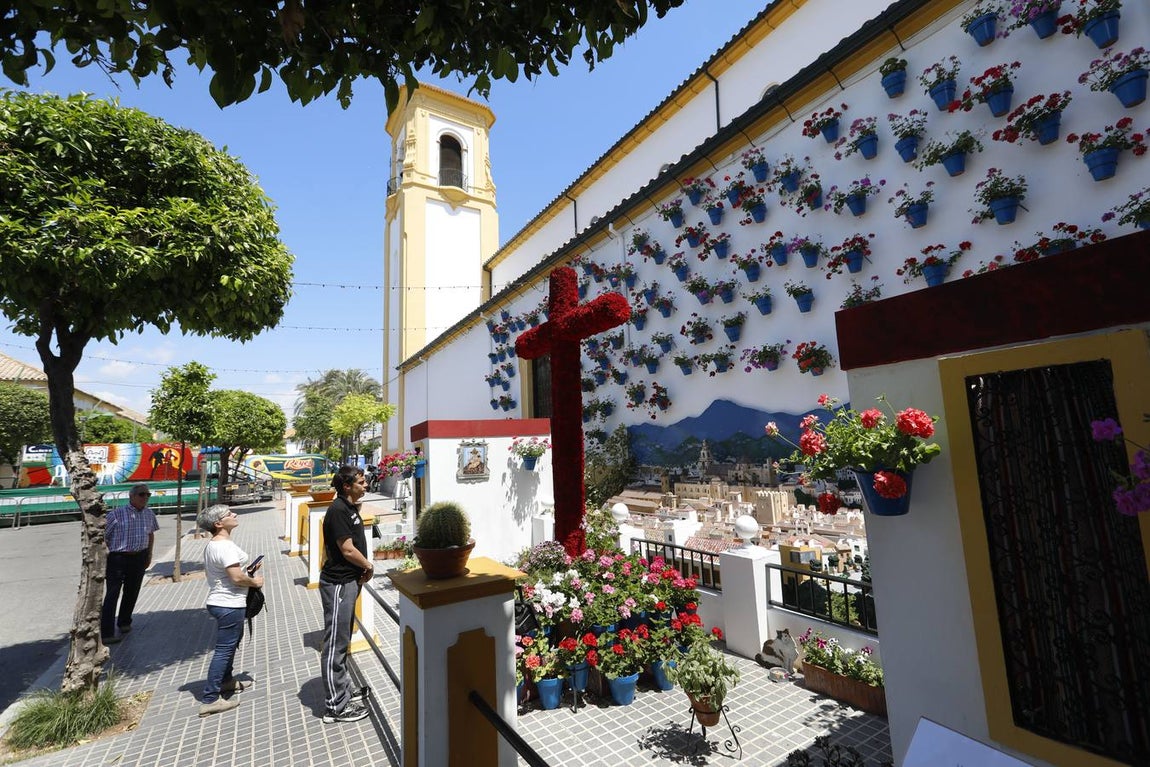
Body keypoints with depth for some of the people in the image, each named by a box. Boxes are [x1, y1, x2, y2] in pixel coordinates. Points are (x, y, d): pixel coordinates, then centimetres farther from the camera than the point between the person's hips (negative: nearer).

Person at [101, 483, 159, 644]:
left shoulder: (149, 514, 5)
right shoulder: (116, 514, -12)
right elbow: (102, 537, -8)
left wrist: (149, 555, 20)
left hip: (139, 558, 5)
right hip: (117, 558, -5)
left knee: (132, 592, 16)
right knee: (112, 595, -4)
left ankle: (124, 622, 35)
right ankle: (106, 634, 0)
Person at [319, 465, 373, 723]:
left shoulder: (350, 508, 10)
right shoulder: (338, 510, -20)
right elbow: (347, 549, -21)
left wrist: (362, 570, 6)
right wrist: (369, 566, -6)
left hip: (349, 581, 10)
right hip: (338, 584, -10)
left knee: (342, 642, 20)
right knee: (335, 644, 0)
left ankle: (344, 690, 34)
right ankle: (336, 706, 11)